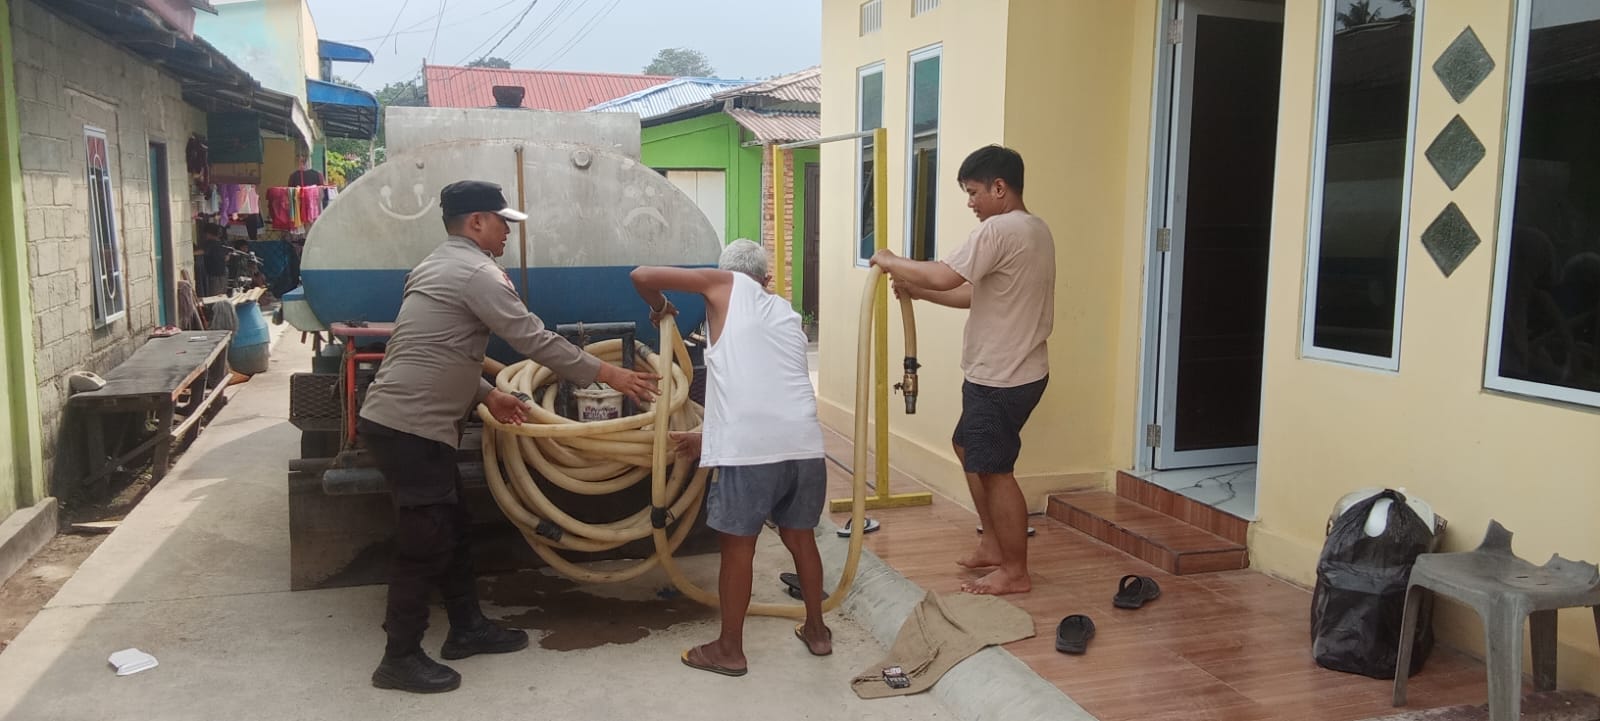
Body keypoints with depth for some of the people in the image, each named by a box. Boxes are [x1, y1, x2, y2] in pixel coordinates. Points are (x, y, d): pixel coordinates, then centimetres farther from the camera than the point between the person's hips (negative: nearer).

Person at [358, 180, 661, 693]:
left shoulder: (439, 266, 18)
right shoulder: (476, 272, -15)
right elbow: (536, 341, -17)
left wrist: (486, 394, 15)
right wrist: (607, 374, -11)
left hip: (403, 421, 10)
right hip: (410, 428, -10)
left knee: (450, 528, 17)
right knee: (425, 541, -3)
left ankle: (467, 628, 28)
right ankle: (400, 659, 7)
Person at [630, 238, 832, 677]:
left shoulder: (725, 284, 11)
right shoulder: (786, 313, 26)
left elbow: (642, 276, 7)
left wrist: (660, 308, 28)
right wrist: (707, 438, 35)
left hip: (752, 447, -5)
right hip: (804, 444, 6)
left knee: (737, 546, 8)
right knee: (799, 536, 22)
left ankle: (730, 650, 20)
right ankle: (816, 630, 35)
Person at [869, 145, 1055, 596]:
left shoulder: (1000, 229, -19)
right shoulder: (1034, 230, 14)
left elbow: (946, 276, -28)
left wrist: (892, 262, -12)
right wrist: (919, 292, 13)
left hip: (1000, 377, -10)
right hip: (1011, 371, 10)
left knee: (994, 469, 0)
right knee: (968, 449, 22)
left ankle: (1015, 572, 12)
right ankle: (994, 545, 30)